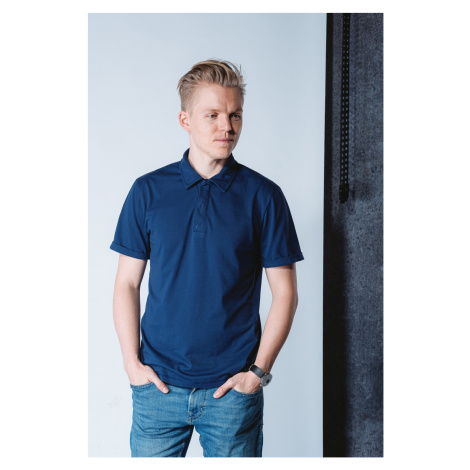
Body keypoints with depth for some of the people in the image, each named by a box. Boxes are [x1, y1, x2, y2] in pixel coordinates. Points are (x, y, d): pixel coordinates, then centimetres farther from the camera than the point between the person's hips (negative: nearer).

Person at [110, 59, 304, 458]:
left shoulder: (264, 196, -3)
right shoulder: (148, 191, 1)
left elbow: (285, 293, 0)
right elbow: (127, 283, 4)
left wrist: (259, 371, -5)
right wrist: (133, 363, -2)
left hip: (234, 388, -1)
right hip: (158, 383, 1)